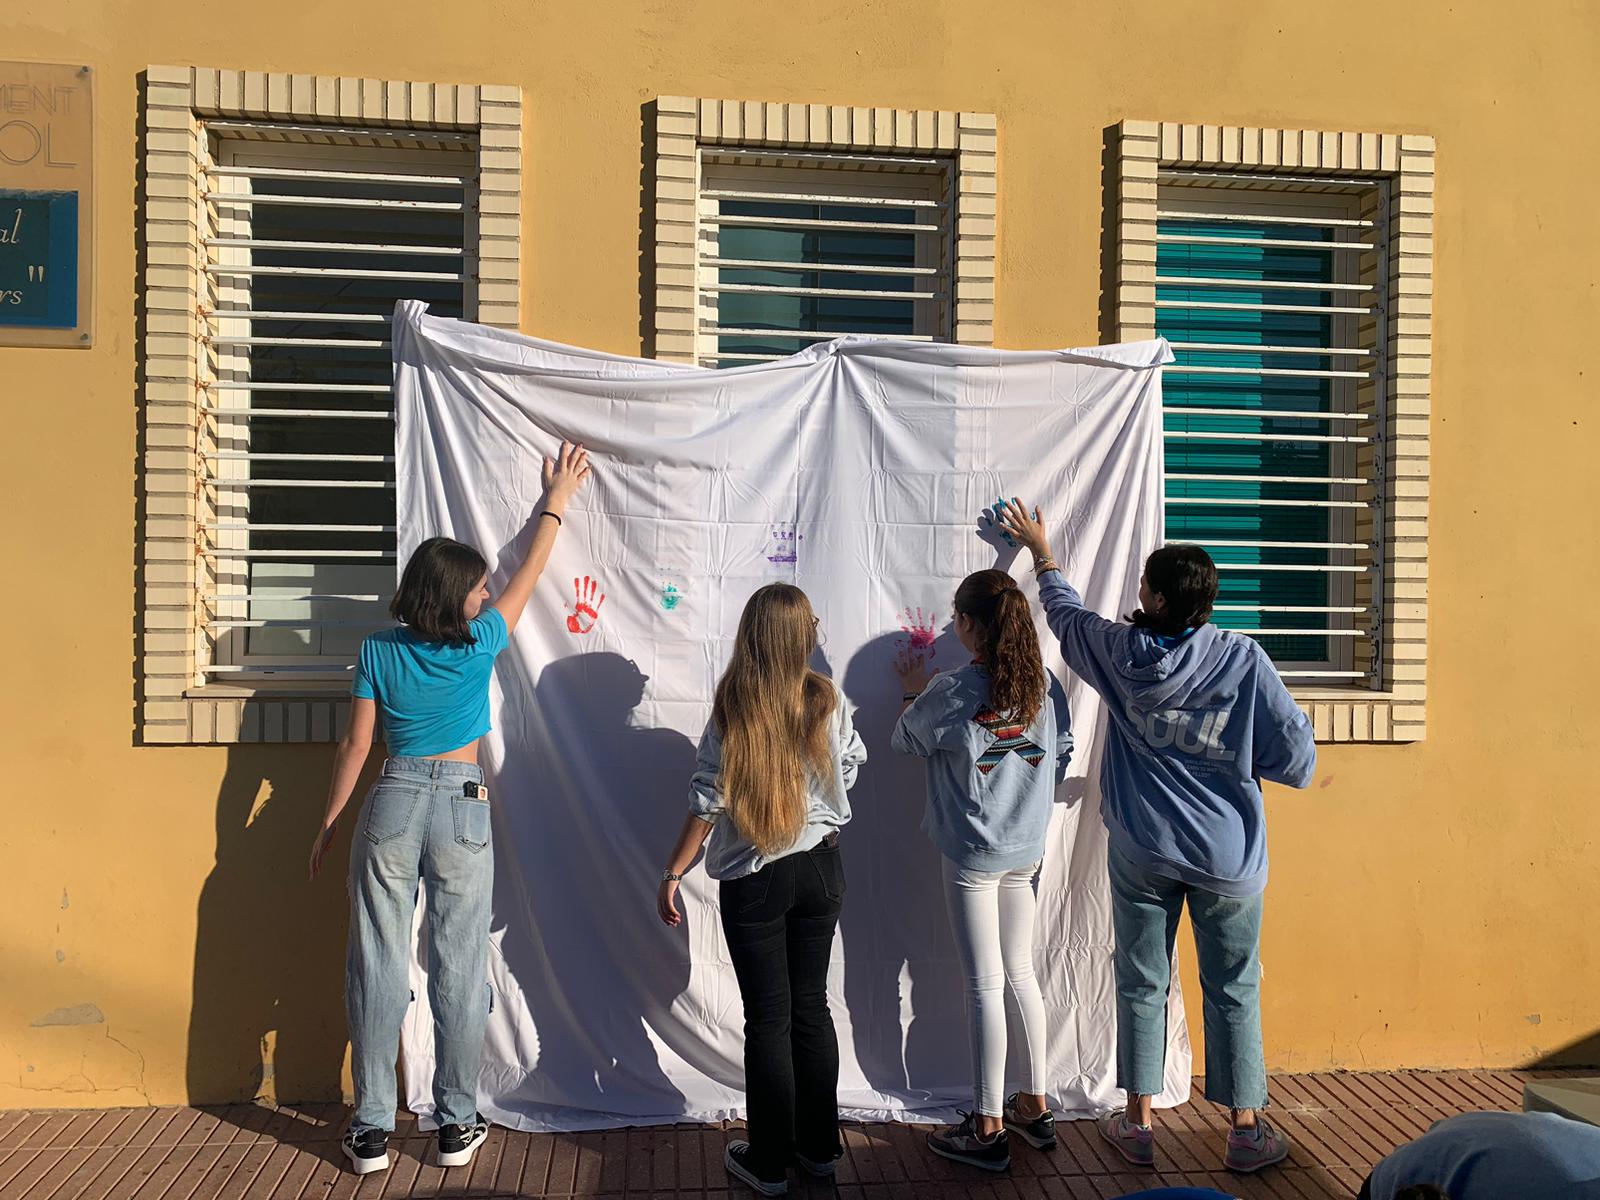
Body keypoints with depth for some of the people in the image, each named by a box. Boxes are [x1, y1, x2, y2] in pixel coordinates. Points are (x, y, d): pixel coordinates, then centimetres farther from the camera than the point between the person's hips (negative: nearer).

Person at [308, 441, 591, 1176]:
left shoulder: (377, 652, -2)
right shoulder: (479, 644, -5)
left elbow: (356, 744, 2)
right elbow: (530, 572, 8)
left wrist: (329, 822, 13)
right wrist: (556, 501, 22)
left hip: (392, 804, 1)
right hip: (461, 808, -1)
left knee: (378, 966, 7)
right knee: (459, 969, 7)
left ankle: (372, 1129, 14)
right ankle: (457, 1125, 17)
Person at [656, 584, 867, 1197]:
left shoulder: (732, 709, -16)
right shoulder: (828, 701, -7)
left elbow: (708, 801, -14)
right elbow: (849, 768, 9)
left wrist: (672, 874, -5)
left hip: (753, 880, -3)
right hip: (820, 870, 3)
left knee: (768, 1019, 7)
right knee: (812, 1007, 16)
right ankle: (819, 1146, 29)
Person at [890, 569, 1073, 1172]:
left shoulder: (949, 691, -18)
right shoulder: (1046, 685, -3)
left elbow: (905, 741, 0)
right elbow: (1061, 755, 7)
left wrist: (913, 692, 18)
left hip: (972, 856, -5)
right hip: (1028, 850, 6)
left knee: (985, 985, 1)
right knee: (1022, 974, 18)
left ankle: (988, 1129, 12)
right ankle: (1035, 1107, 29)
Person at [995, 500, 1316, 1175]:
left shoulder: (1121, 652, -8)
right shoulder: (1244, 660, -13)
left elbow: (1066, 613, 13)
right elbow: (1297, 762, -11)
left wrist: (1041, 553, 30)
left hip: (1141, 852, 1)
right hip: (1228, 856, -1)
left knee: (1142, 986, 13)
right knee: (1232, 991, 12)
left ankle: (1137, 1125, 22)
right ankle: (1246, 1131, 23)